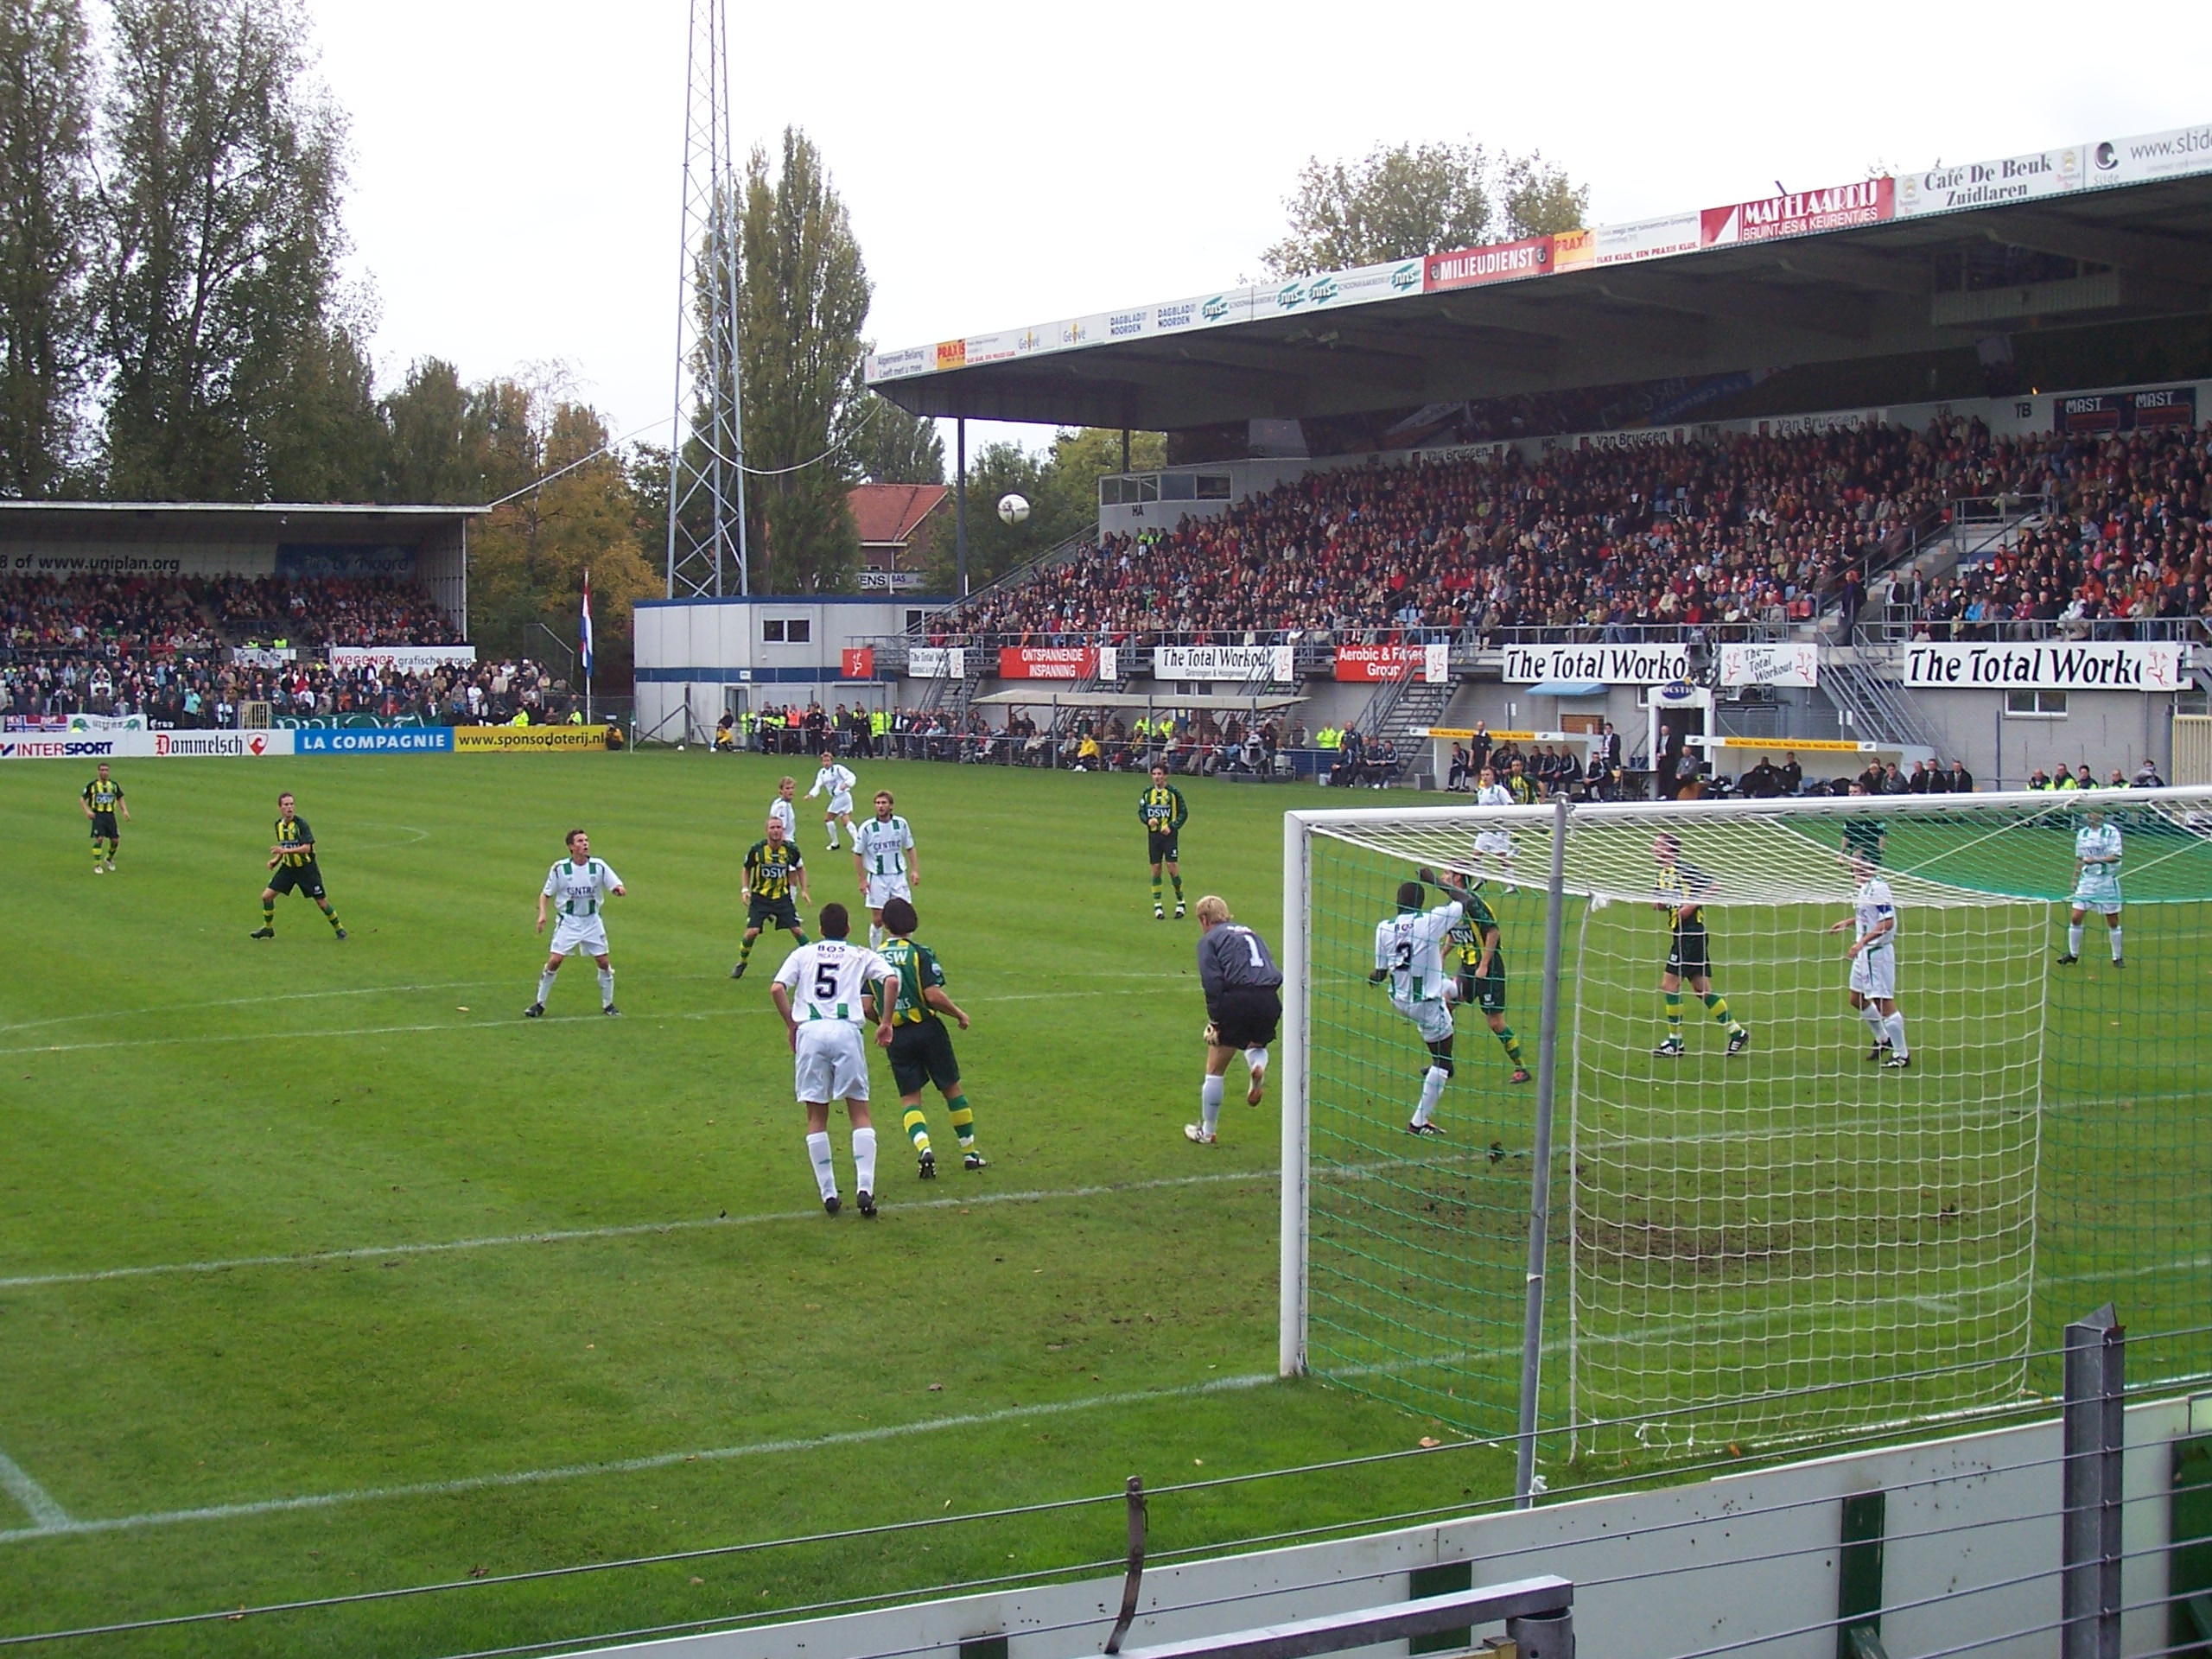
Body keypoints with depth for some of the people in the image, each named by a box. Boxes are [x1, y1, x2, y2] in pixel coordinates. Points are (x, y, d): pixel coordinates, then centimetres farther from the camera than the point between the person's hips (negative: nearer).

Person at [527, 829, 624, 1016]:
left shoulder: (599, 866, -7)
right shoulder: (560, 868, -9)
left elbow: (616, 885, -7)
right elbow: (546, 893, 1)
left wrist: (618, 889, -31)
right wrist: (542, 913, -14)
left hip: (592, 921, 2)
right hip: (568, 921, -2)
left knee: (604, 962, 0)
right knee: (554, 961, -10)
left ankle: (608, 1005, 18)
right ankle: (539, 1004, 4)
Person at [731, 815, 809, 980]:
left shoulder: (791, 849, -8)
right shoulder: (757, 849, -12)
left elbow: (800, 868, 11)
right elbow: (747, 868, 7)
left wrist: (804, 890, 4)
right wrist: (746, 889, -4)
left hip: (782, 897, 1)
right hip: (760, 897, -1)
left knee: (797, 930, -6)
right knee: (752, 931, -13)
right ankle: (741, 964, 11)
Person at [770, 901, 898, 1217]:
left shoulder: (803, 954, 19)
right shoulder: (861, 955, 17)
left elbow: (777, 989, 4)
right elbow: (891, 980, -1)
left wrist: (791, 1025, 15)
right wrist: (886, 1023, 7)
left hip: (809, 1031, 1)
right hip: (846, 1030, -1)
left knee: (816, 1116, 9)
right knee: (860, 1111, 6)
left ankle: (828, 1194, 8)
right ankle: (864, 1188, -7)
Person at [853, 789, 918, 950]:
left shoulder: (901, 823, -2)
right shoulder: (867, 828, -10)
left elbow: (909, 848, 11)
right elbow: (857, 854, -2)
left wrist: (914, 869, 1)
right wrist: (862, 880, -6)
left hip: (899, 876, 2)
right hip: (877, 878, -2)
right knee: (877, 920, 1)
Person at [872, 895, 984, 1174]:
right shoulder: (920, 953, -9)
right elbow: (933, 995, -19)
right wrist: (959, 1014, -2)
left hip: (896, 1038, 2)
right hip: (927, 1029, -2)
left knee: (909, 1098, 8)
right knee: (952, 1088, 14)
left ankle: (924, 1148, -18)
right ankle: (970, 1152, 21)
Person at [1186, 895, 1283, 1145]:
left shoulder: (1210, 939, 9)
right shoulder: (1250, 933, 27)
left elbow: (1212, 982, -6)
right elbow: (1274, 972, 19)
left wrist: (1214, 1021, -7)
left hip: (1238, 999, -5)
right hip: (1270, 1000, 5)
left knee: (1215, 1069, 10)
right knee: (1256, 1043, 35)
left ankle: (1207, 1131, 19)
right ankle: (1258, 1066, 0)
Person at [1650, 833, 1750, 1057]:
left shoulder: (1684, 868, -12)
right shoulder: (1664, 874, 14)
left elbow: (1712, 885, -16)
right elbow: (1664, 902, 21)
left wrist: (1692, 905, -20)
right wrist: (1659, 903, -1)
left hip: (1691, 935, -9)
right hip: (1681, 935, 9)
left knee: (1669, 984, -9)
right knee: (1701, 988, 11)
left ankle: (1675, 1042, -1)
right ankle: (1737, 1032, 16)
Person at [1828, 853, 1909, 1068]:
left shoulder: (1878, 888, -20)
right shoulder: (1866, 887, 9)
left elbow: (1887, 922, -26)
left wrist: (1862, 942, -29)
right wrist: (1849, 921, 17)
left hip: (1878, 951, -10)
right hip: (1864, 952, 10)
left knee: (1883, 1002, -4)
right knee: (1857, 999, 18)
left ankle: (1902, 1054, 5)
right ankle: (1883, 1039, 36)